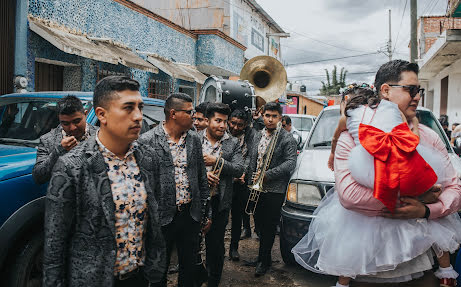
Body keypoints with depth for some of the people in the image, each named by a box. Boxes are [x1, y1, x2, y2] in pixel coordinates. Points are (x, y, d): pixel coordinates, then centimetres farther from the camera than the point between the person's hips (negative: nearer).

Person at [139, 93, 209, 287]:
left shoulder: (194, 139, 5)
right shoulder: (148, 141, -11)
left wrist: (204, 209, 11)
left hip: (191, 214, 4)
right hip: (163, 216, -4)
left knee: (189, 267, 19)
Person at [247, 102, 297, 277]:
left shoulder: (287, 139, -7)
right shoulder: (257, 136, 12)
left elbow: (291, 163, -16)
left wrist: (268, 174, -21)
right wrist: (250, 181, 8)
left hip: (274, 190, -6)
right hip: (257, 188, 6)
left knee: (269, 226, 3)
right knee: (259, 223, 15)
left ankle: (263, 260, 18)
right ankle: (265, 256, 33)